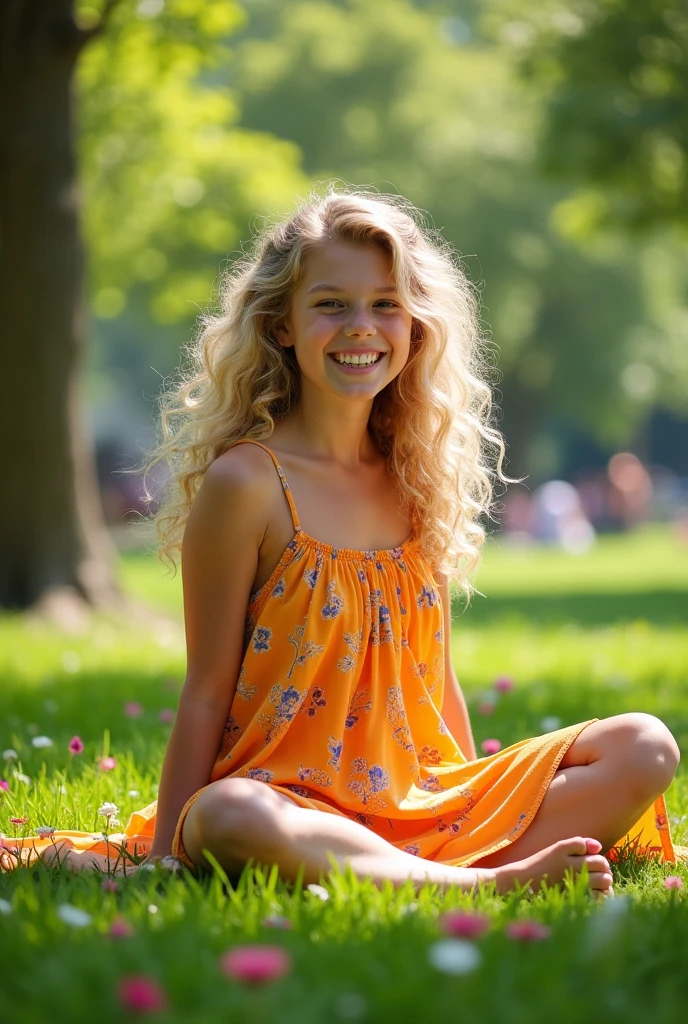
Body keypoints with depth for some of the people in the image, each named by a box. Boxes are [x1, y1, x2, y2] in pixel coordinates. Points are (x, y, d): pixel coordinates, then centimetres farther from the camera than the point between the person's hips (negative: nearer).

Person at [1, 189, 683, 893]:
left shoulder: (416, 479, 11)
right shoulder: (248, 482, -7)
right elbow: (208, 691, -6)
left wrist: (476, 809, 14)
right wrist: (163, 857, -7)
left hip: (422, 802, 6)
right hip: (289, 798, -6)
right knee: (226, 819, -41)